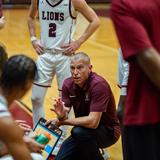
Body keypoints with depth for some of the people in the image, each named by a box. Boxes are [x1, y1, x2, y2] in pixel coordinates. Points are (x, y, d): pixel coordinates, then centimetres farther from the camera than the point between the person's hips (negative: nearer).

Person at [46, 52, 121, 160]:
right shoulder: (68, 84, -6)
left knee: (79, 132, -34)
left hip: (108, 131, -6)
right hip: (84, 129, 6)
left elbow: (93, 122, -33)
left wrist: (63, 121, -26)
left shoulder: (99, 85, -26)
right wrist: (62, 115, -35)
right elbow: (65, 115, -11)